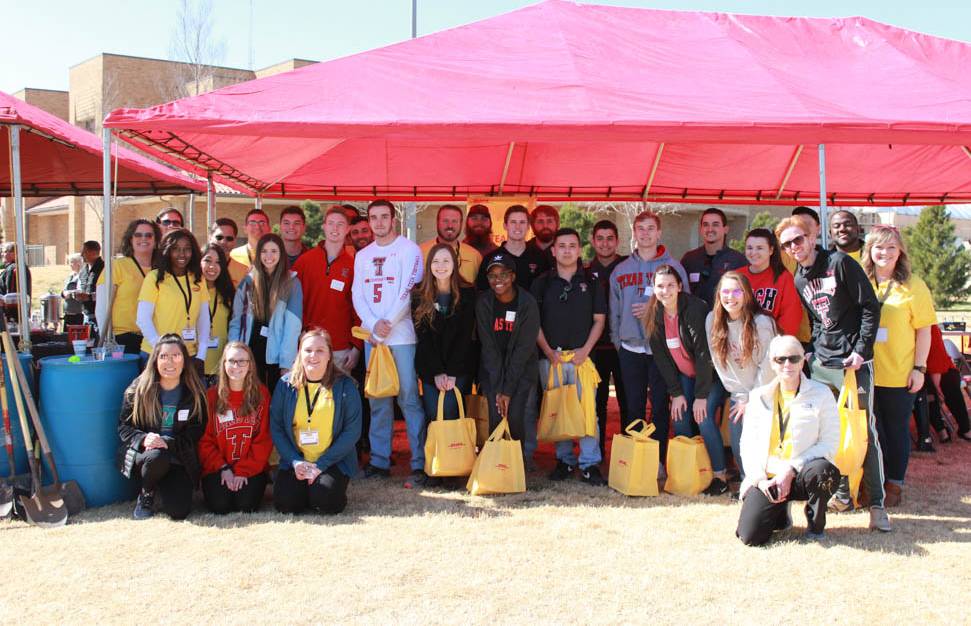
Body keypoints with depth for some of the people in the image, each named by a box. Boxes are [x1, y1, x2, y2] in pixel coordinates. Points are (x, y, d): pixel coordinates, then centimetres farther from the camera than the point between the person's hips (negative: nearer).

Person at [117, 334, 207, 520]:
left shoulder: (195, 393, -2)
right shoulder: (138, 389, -3)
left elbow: (195, 433, -3)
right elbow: (123, 426, 0)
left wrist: (168, 443, -21)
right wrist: (144, 439, -22)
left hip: (179, 459, 1)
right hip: (141, 453, -1)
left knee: (178, 511, -17)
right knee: (157, 457, -38)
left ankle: (162, 487, 20)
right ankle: (146, 495, -3)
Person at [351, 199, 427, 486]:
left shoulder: (409, 250, 0)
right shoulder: (363, 255, 16)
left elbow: (409, 291, -8)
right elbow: (357, 295, 9)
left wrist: (387, 324, -12)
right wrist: (374, 324, -7)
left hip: (402, 334, -5)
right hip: (371, 334, 5)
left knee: (409, 398, -8)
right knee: (377, 399, 8)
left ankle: (420, 463, -7)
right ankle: (379, 460, 14)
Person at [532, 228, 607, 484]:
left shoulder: (590, 283, 7)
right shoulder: (542, 283, 7)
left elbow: (599, 319, 7)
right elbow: (533, 321, 6)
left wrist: (585, 350, -5)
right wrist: (548, 351, -4)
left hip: (581, 356, -1)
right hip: (551, 356, 1)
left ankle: (590, 464, -2)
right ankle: (564, 460, 15)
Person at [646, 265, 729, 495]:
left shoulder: (694, 309, -24)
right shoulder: (655, 316, -5)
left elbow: (704, 353, -24)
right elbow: (661, 357, -1)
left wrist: (701, 395, -23)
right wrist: (676, 393, -6)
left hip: (711, 374, -6)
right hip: (685, 376, 6)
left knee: (704, 419, -18)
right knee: (680, 420, -4)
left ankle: (720, 476, -6)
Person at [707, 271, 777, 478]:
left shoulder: (762, 322, -13)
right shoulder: (712, 321, -3)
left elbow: (767, 366, -11)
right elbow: (718, 363, 1)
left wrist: (753, 400, -8)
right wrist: (740, 397, -2)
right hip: (737, 397, 3)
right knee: (739, 448, -3)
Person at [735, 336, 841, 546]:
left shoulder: (821, 394, 2)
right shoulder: (759, 396, 11)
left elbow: (829, 443, -6)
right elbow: (747, 443, 9)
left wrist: (791, 470, -16)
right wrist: (760, 479, -7)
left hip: (801, 475, -2)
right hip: (767, 478, 2)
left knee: (823, 471, -38)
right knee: (750, 536, -19)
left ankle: (816, 525, -6)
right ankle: (780, 514, 18)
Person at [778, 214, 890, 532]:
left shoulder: (839, 263, -6)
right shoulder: (799, 280, 12)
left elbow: (870, 307, -7)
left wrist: (861, 350, -12)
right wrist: (814, 350, 6)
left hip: (854, 361, -5)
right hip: (821, 363, 6)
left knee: (865, 431, -5)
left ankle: (877, 503, 1)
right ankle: (842, 492, 20)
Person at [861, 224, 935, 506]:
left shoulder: (912, 286, -2)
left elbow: (923, 330, -2)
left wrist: (919, 367, -7)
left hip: (899, 375, -2)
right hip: (865, 373, 2)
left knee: (897, 428, 8)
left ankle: (895, 483, 20)